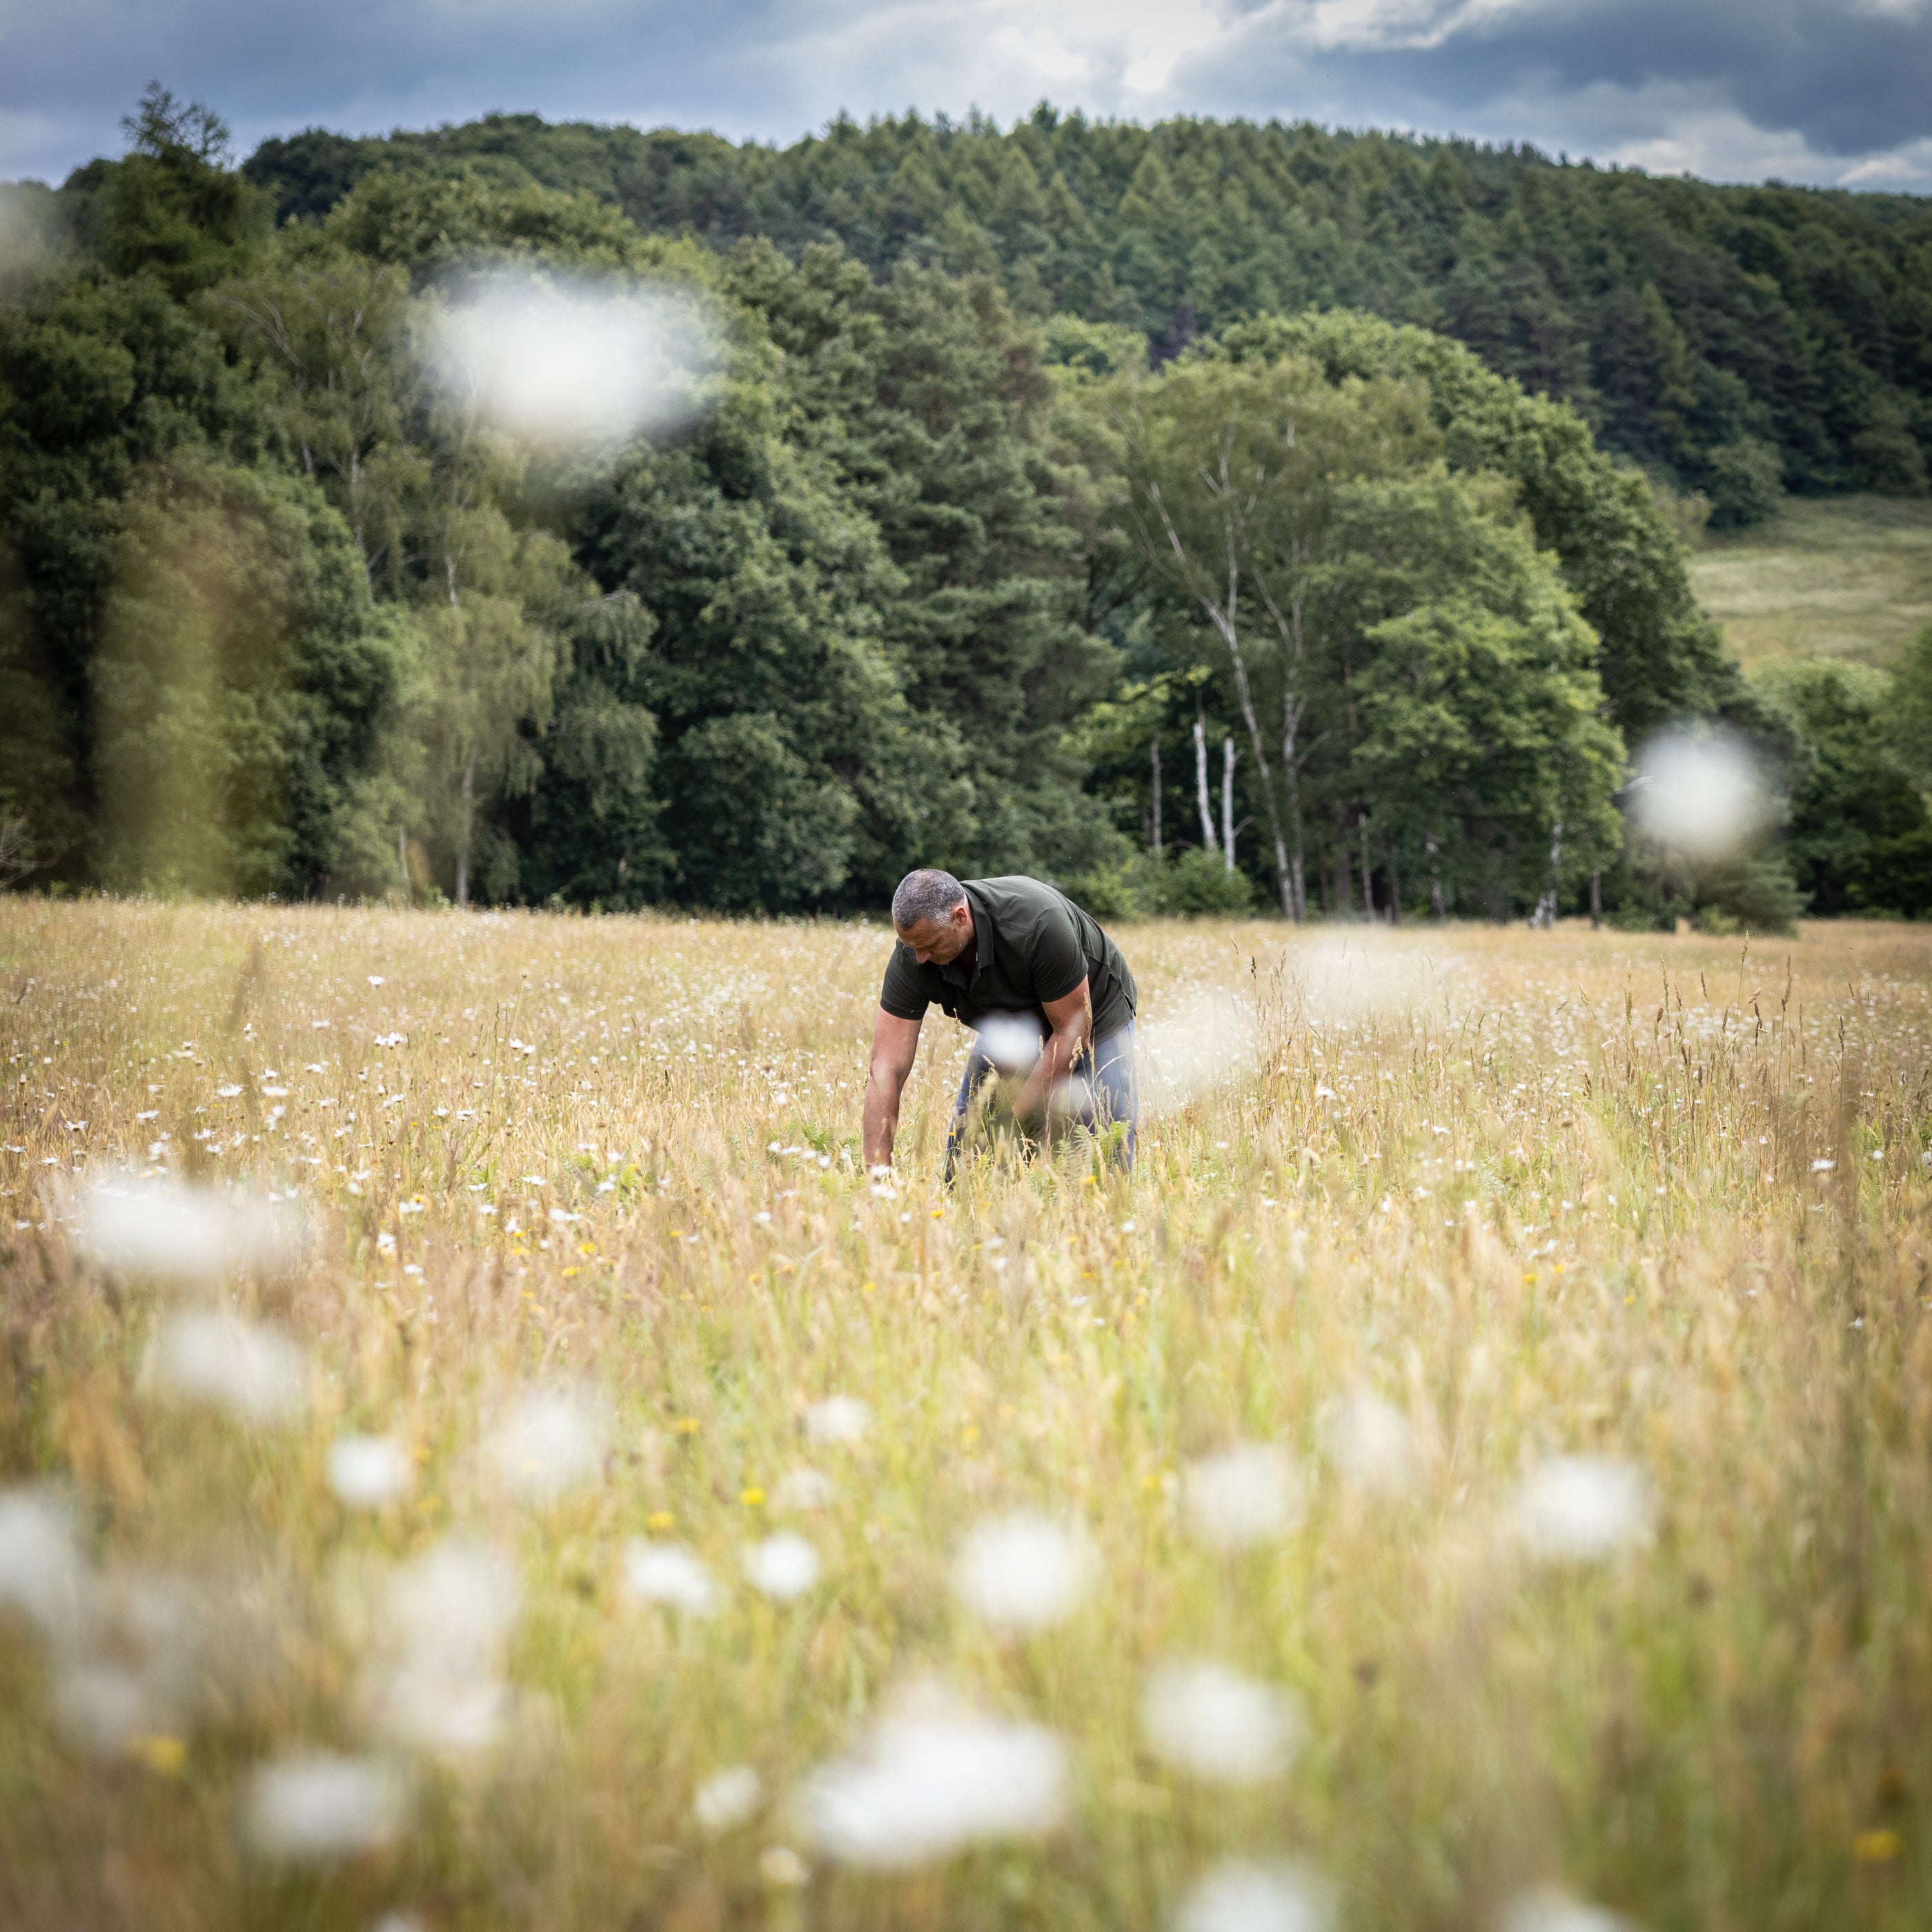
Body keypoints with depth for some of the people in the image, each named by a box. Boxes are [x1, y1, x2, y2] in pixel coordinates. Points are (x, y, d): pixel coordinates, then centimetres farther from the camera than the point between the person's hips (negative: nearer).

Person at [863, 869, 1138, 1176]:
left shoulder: (1037, 923, -40)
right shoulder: (912, 958, -27)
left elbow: (1074, 1031, -30)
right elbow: (885, 1070, -28)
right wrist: (876, 1172, -36)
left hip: (1092, 1012, -4)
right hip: (1011, 1023, 4)